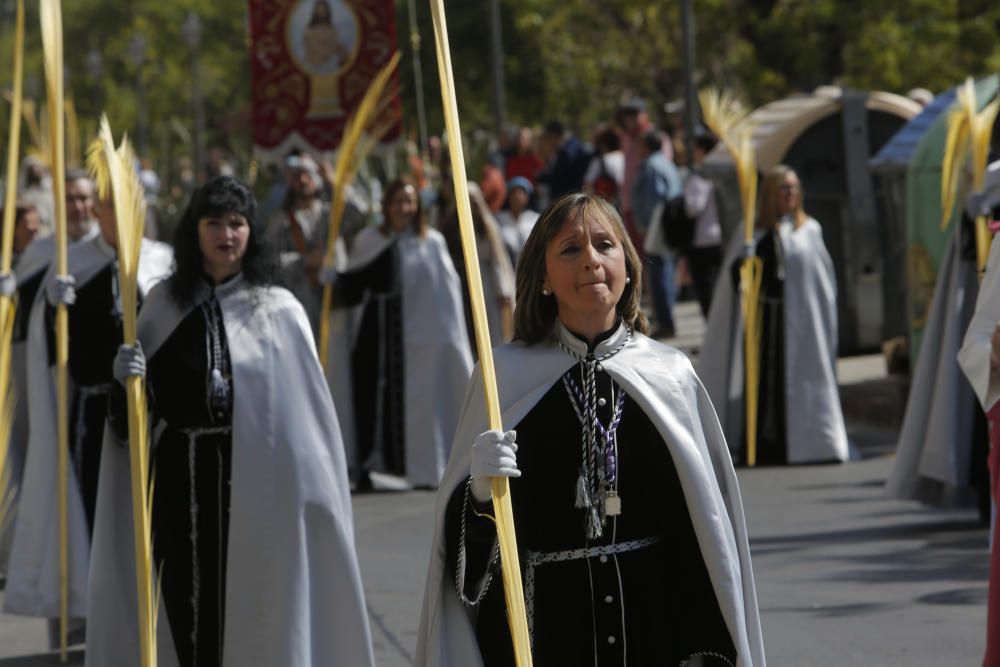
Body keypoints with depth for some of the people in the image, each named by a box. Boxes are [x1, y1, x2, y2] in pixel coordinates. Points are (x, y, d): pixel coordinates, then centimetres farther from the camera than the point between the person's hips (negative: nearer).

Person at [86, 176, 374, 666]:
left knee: (251, 603, -2)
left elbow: (307, 408, -2)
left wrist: (311, 493, -7)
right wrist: (125, 381, -10)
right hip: (182, 478, 2)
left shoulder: (278, 311, 1)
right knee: (188, 604, 1)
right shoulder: (165, 305, 8)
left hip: (256, 477, -2)